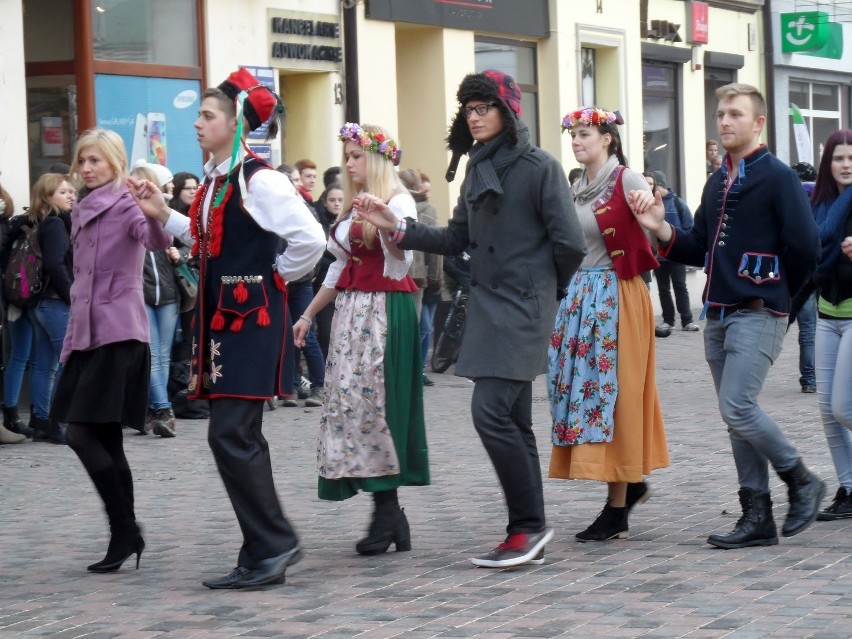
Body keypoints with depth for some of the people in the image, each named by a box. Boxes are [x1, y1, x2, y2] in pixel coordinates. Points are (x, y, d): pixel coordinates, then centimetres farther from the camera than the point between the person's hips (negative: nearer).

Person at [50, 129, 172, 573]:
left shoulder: (126, 205, -6)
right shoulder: (83, 212, 17)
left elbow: (157, 242, -27)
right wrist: (72, 338, 21)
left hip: (118, 333, -8)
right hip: (87, 333, 8)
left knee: (82, 434, -13)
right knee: (105, 442, 6)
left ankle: (124, 531, -7)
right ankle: (126, 534, 10)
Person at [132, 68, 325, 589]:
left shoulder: (259, 180, -15)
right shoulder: (214, 181, 12)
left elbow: (310, 240, -21)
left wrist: (276, 275, -7)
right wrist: (165, 216, 17)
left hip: (252, 316, -10)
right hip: (220, 315, 10)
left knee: (231, 434, -13)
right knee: (239, 438, 10)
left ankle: (273, 544, -5)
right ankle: (265, 554, 15)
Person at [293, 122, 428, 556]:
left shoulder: (398, 203, -6)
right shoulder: (352, 208, 18)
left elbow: (400, 267, -16)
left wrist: (385, 225, -32)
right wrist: (308, 314, 21)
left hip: (385, 312, -8)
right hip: (350, 313, 8)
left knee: (374, 401, -10)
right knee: (347, 401, 2)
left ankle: (387, 513, -6)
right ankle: (387, 514, 4)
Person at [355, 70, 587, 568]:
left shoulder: (539, 167, -9)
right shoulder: (478, 170, 15)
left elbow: (570, 242, -12)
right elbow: (457, 239, 16)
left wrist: (548, 287, 2)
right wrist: (397, 227, 7)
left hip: (524, 308, -8)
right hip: (488, 305, 8)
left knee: (491, 410, -16)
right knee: (512, 420, 9)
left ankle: (529, 524, -6)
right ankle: (529, 535, 14)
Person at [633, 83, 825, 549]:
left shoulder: (777, 177, -7)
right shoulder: (717, 183, 17)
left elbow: (805, 247, -12)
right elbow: (700, 249, 17)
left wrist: (775, 291, 0)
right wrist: (661, 230, 0)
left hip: (757, 314, -8)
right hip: (718, 314, 8)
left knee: (737, 408, -16)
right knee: (737, 416, 7)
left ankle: (801, 481, 3)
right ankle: (757, 517, 11)